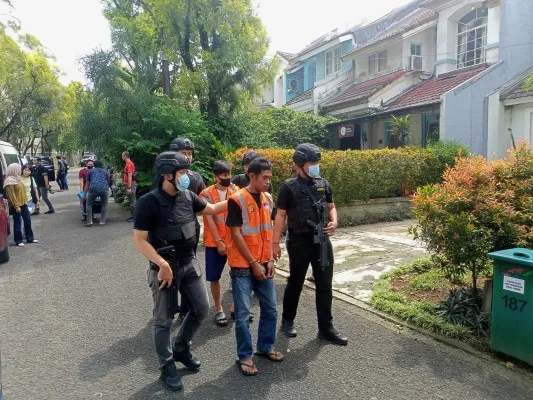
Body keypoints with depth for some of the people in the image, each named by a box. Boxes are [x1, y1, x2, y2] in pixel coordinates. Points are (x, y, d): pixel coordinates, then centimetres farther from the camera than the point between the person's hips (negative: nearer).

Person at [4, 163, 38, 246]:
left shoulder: (17, 178, 14)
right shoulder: (10, 181, -14)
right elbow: (11, 195, -18)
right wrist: (16, 206, -20)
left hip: (23, 204, 9)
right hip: (17, 206, -9)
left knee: (28, 221, 12)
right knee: (17, 223, 0)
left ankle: (30, 238, 21)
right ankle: (18, 241, 9)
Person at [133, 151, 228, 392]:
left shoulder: (187, 196, 0)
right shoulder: (149, 202, -18)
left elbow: (211, 209, 15)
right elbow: (139, 240, -18)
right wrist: (162, 264, -25)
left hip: (189, 263, 6)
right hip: (164, 267, -6)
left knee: (201, 308, 13)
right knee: (164, 319, 8)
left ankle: (180, 349, 36)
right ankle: (167, 367, 28)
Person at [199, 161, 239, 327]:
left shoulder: (235, 191, 3)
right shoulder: (207, 194, -6)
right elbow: (209, 219, -10)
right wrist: (219, 241, -13)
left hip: (235, 240, 2)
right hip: (214, 242, -2)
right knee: (214, 277, 6)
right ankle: (219, 309, 23)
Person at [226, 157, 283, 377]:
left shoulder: (267, 199, 6)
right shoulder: (237, 200, -14)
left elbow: (268, 231, 11)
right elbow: (236, 235, -15)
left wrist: (270, 260, 3)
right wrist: (253, 263, -13)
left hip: (263, 265, 7)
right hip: (242, 267, -6)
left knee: (270, 309, 13)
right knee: (243, 314, 2)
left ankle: (265, 347, 33)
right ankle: (245, 357, 18)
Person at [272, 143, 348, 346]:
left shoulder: (323, 184, 5)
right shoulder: (289, 187, -8)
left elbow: (331, 206, 17)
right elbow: (280, 215, -6)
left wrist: (334, 222, -4)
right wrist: (275, 242, -8)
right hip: (299, 242, -4)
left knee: (325, 285, 8)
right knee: (295, 283, 11)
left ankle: (326, 328, 20)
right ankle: (287, 320, 32)